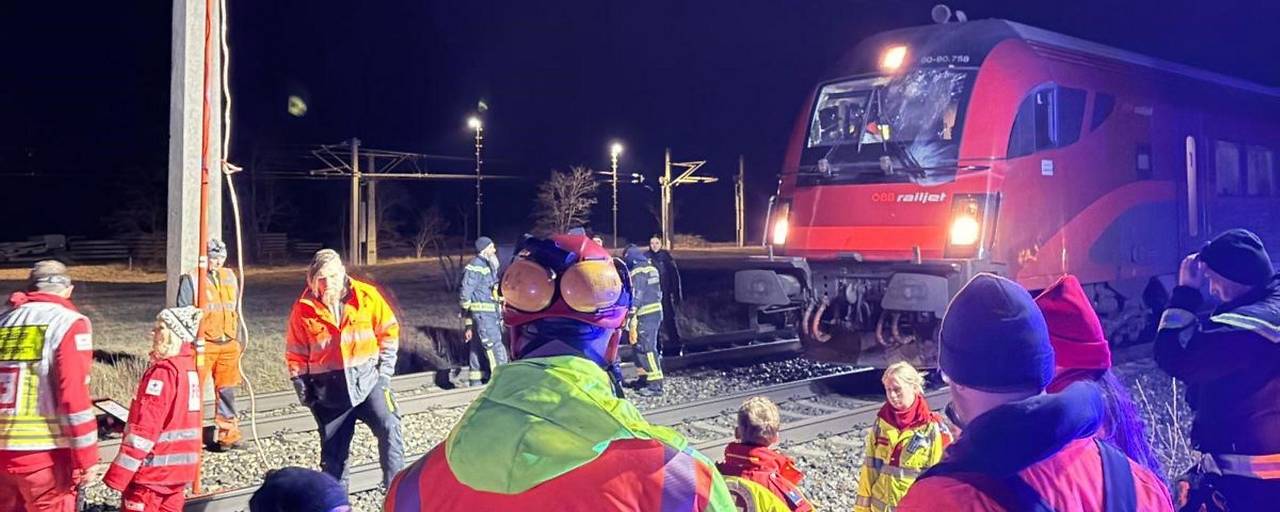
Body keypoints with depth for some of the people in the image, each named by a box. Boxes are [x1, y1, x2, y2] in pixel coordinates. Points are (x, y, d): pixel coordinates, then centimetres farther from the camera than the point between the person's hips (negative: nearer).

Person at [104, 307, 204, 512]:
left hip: (153, 469, -8)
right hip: (178, 466, 8)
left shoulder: (163, 372, -18)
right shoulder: (189, 368, 8)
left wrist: (119, 473, -17)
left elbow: (144, 428, -20)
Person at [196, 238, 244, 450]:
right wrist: (194, 342, -11)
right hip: (203, 345, -5)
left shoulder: (230, 276, 12)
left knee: (226, 390, 11)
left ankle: (228, 432, 19)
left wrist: (237, 338, 17)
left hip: (228, 345, 5)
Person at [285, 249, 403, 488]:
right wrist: (302, 387, 5)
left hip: (367, 377, -1)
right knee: (333, 450, 9)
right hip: (328, 388, 1)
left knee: (389, 427, -22)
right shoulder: (303, 309, -3)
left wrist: (385, 368, -2)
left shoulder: (367, 295, -5)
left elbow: (388, 331, 3)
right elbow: (296, 354, 6)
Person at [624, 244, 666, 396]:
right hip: (656, 311, 9)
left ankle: (656, 385, -9)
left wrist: (631, 319, -17)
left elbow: (636, 297, -18)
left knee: (647, 349, -8)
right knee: (640, 347, 18)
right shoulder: (651, 268, 15)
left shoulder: (637, 272, -12)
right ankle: (644, 379, 25)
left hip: (645, 315, -9)